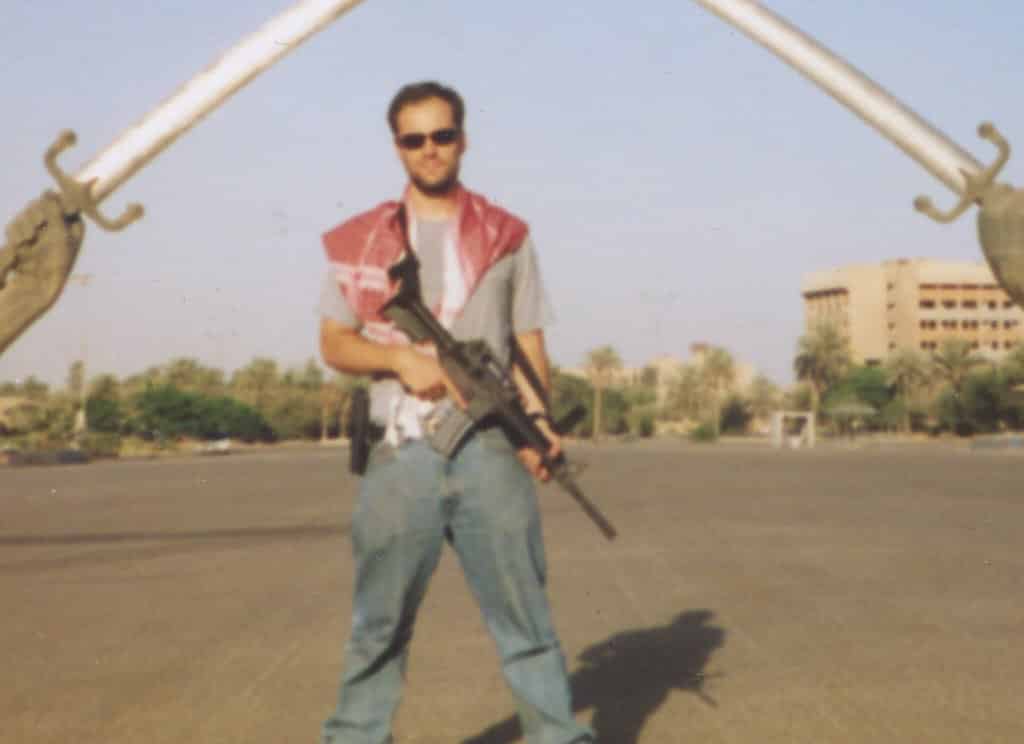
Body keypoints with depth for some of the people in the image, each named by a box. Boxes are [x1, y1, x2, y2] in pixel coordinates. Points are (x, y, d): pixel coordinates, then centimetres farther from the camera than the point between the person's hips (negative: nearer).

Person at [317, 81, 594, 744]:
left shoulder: (507, 237, 9)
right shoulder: (359, 240, 8)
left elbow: (530, 346, 8)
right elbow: (335, 344, 8)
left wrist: (539, 421, -9)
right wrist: (401, 358, -11)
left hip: (491, 450, 0)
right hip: (402, 454, 0)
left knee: (525, 611, 1)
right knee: (380, 622, 8)